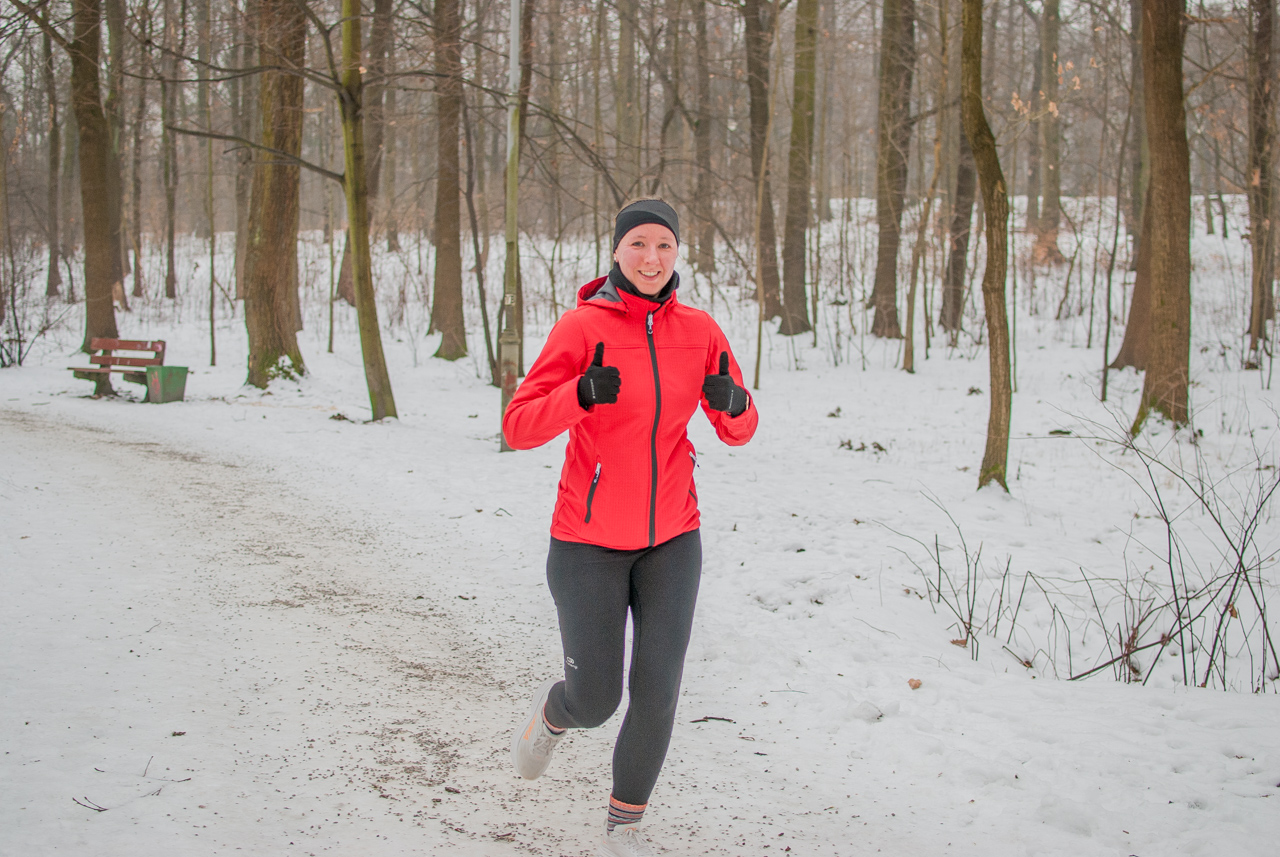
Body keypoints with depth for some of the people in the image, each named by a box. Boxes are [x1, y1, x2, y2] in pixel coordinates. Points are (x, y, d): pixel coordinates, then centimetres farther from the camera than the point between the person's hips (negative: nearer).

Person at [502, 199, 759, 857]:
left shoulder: (699, 330, -1)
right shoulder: (581, 325, -13)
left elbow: (738, 431, 5)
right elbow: (519, 428, -16)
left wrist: (732, 401, -19)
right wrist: (582, 392, -35)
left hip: (671, 539, 3)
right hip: (589, 541, -3)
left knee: (657, 694, -4)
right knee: (595, 703, 2)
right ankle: (553, 711, 41)